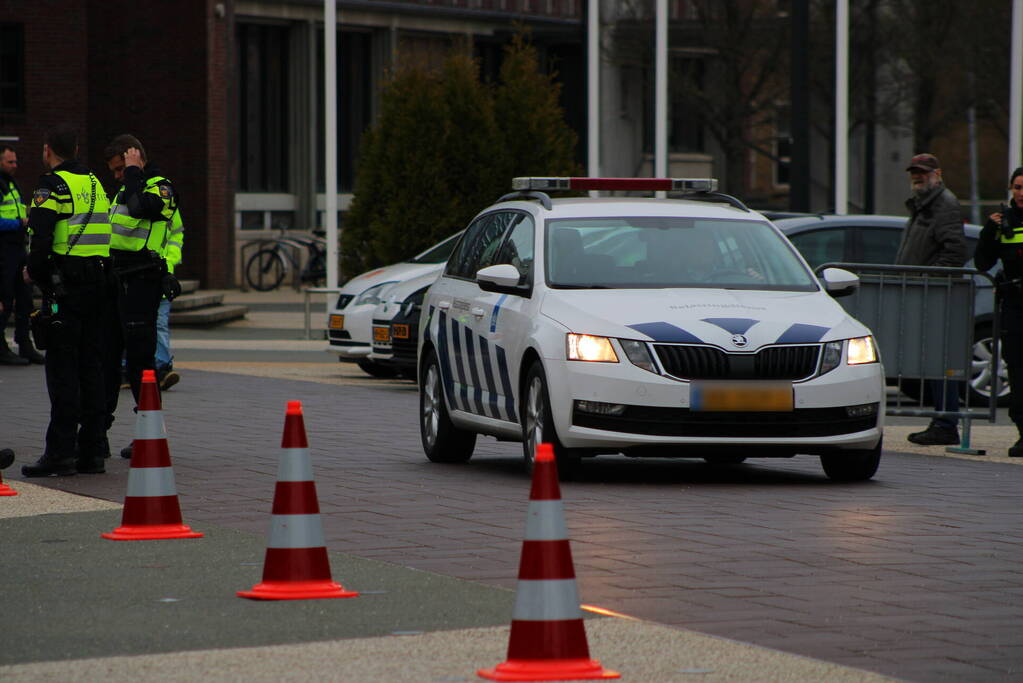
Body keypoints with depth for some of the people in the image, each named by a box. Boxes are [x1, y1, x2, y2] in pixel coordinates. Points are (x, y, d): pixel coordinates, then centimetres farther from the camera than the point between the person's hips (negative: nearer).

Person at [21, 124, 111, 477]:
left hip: (64, 287, -7)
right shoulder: (94, 184, 16)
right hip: (97, 282, 7)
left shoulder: (52, 186, -9)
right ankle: (91, 451, 10)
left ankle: (61, 451, -7)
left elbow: (41, 237, -18)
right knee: (91, 367, 9)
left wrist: (33, 271, -1)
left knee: (62, 368, -6)